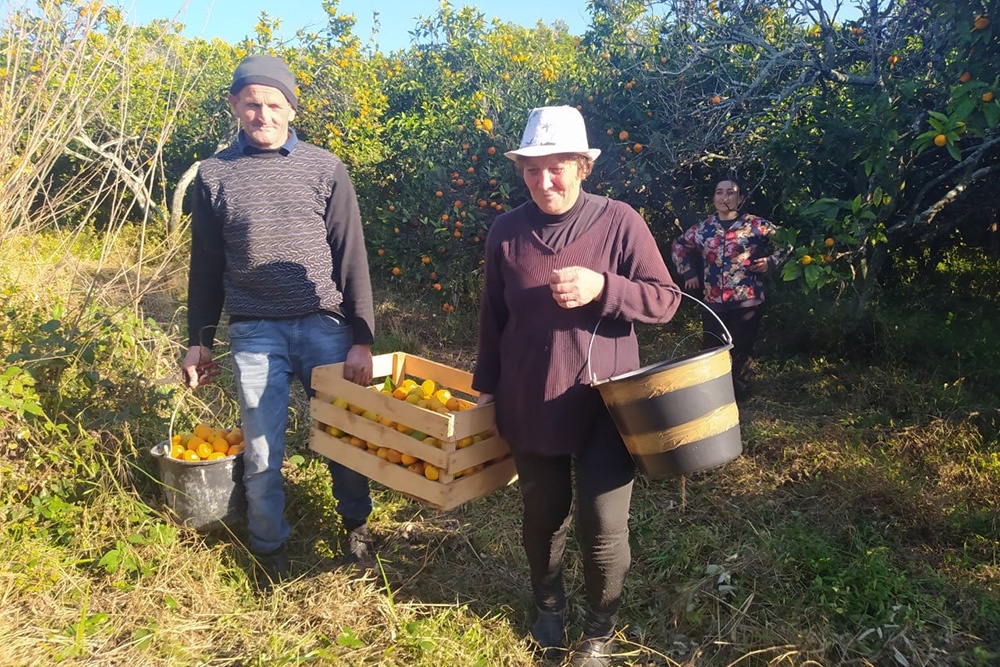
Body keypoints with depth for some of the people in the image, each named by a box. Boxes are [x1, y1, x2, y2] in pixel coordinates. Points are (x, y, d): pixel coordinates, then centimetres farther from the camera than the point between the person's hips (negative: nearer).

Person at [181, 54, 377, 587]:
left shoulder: (325, 169, 2)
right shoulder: (215, 174, 6)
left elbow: (351, 259, 1)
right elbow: (205, 265, 12)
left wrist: (362, 338, -4)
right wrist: (199, 339, 12)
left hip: (324, 324, 0)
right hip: (254, 331, 1)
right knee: (261, 451, 5)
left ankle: (356, 522, 33)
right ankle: (269, 549, 27)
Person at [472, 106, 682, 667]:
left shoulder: (619, 221, -7)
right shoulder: (506, 231, 0)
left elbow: (666, 301, -7)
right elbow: (493, 318, 9)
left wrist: (602, 288, -23)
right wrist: (486, 385, 14)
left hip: (605, 406, -2)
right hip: (530, 407, 2)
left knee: (604, 528, 1)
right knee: (542, 516, 17)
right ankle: (549, 608, 44)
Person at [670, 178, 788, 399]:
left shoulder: (756, 226, -3)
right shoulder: (703, 228, 6)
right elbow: (678, 246, 21)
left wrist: (770, 262, -8)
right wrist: (688, 272, 13)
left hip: (746, 302, -3)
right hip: (713, 303, 3)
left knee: (741, 351, 8)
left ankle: (738, 388, 28)